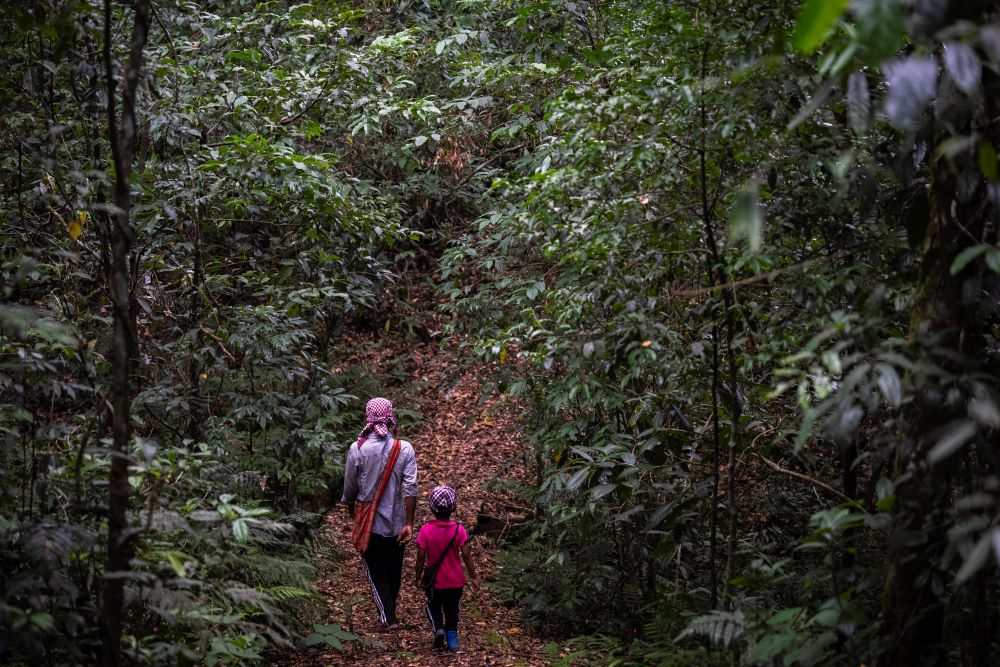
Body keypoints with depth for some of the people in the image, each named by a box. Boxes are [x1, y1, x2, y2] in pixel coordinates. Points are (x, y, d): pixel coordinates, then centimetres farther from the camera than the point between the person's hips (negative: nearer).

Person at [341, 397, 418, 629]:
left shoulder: (357, 449, -12)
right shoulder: (405, 449, -10)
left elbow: (350, 488, -2)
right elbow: (410, 489, -13)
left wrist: (351, 510, 18)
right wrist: (409, 524, -8)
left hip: (370, 523, -2)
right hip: (397, 521, 2)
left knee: (376, 571, 8)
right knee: (394, 569, 20)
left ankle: (388, 618, -3)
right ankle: (390, 608, 37)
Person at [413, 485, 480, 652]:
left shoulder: (426, 531, -14)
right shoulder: (459, 530, -12)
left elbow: (421, 557, -11)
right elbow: (466, 555, -11)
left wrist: (418, 578, 2)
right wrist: (474, 577, -2)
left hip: (436, 581, -1)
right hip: (456, 581, 1)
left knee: (433, 607, 22)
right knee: (452, 610, 19)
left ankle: (438, 628, 0)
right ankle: (452, 639, 15)